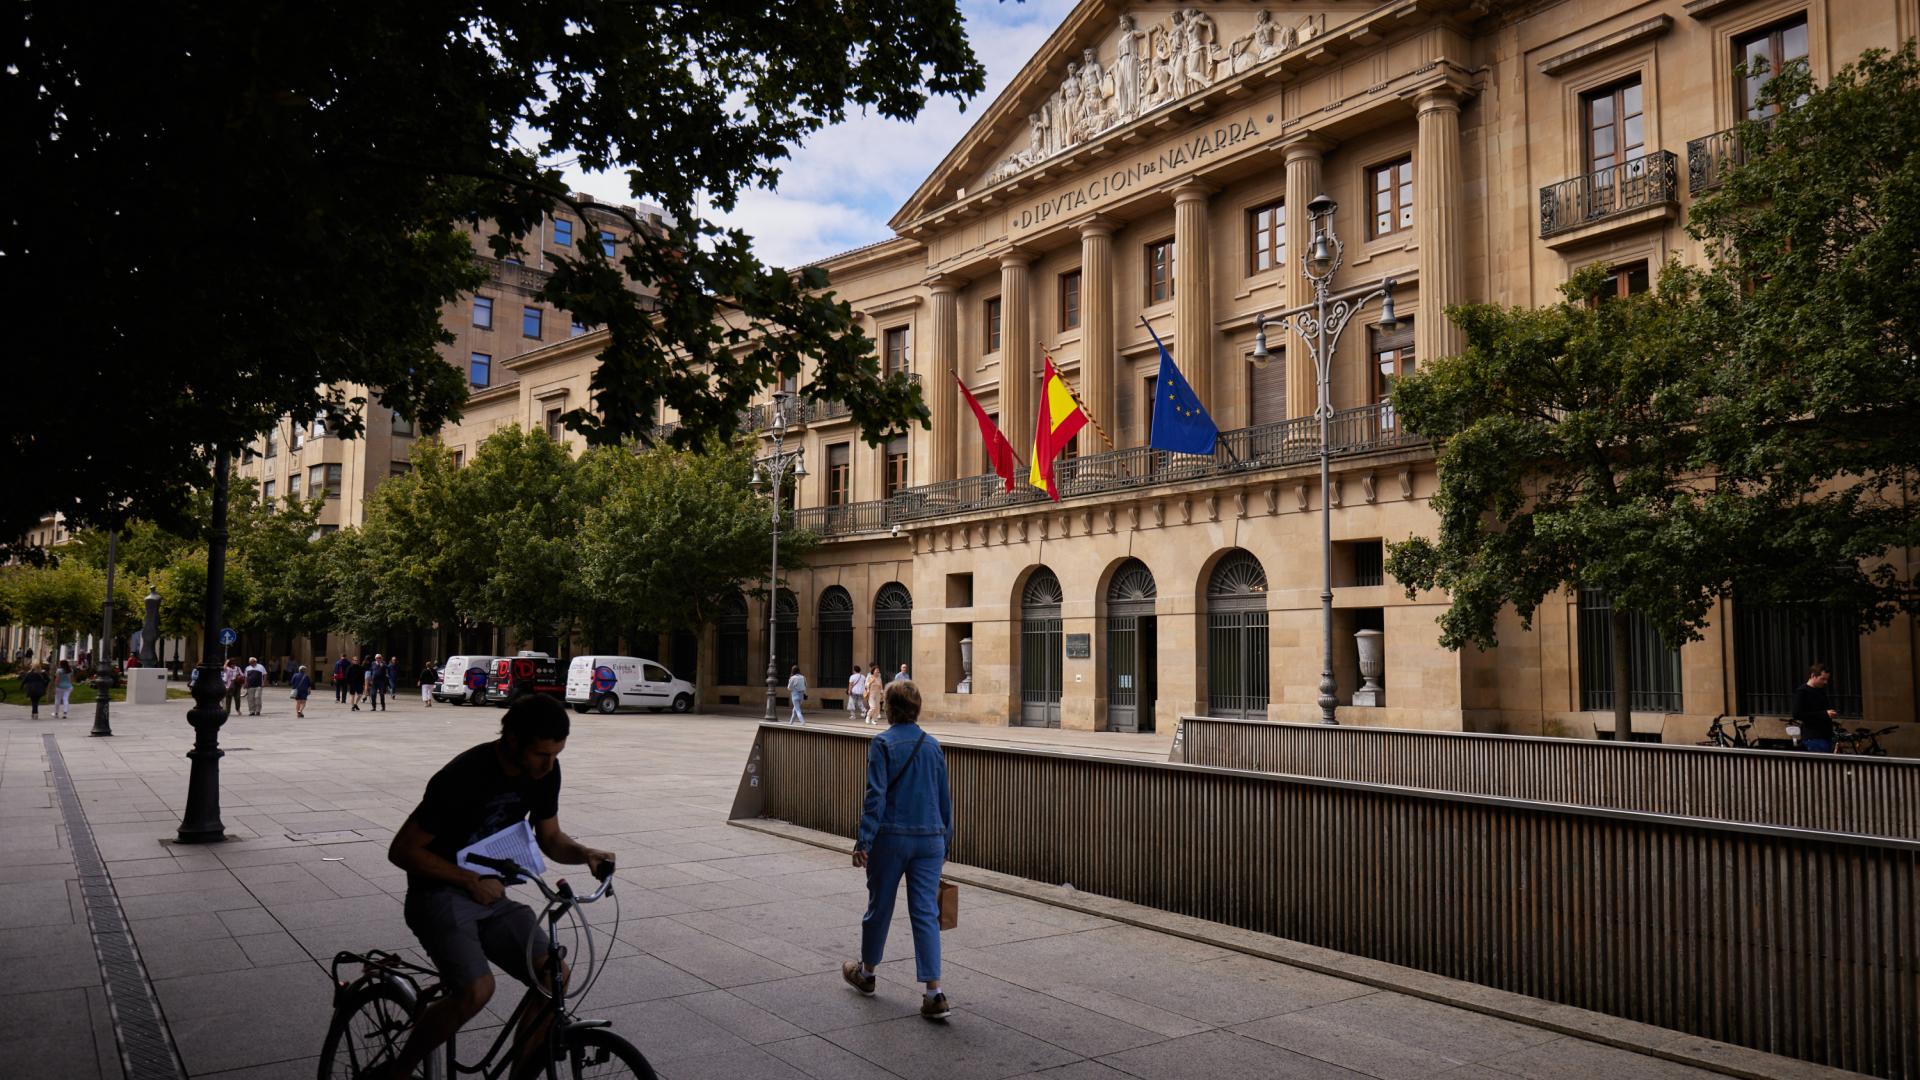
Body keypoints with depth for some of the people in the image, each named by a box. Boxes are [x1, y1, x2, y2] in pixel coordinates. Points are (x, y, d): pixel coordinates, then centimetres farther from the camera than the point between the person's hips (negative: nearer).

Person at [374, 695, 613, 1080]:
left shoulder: (545, 771, -5)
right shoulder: (464, 776, -25)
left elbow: (550, 838, 9)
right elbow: (402, 850, -17)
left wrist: (585, 853, -12)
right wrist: (472, 880, -20)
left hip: (491, 894, 6)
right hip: (440, 894, -6)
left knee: (554, 975, -15)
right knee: (477, 990, -28)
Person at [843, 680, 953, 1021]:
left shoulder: (883, 744, -8)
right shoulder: (933, 745, 6)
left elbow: (876, 796, -15)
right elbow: (945, 797, 11)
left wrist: (863, 840, -13)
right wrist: (945, 839, 19)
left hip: (891, 838, -3)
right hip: (929, 839, 3)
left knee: (879, 907, 14)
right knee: (926, 912, 2)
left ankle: (866, 973, 35)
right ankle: (934, 992, -6)